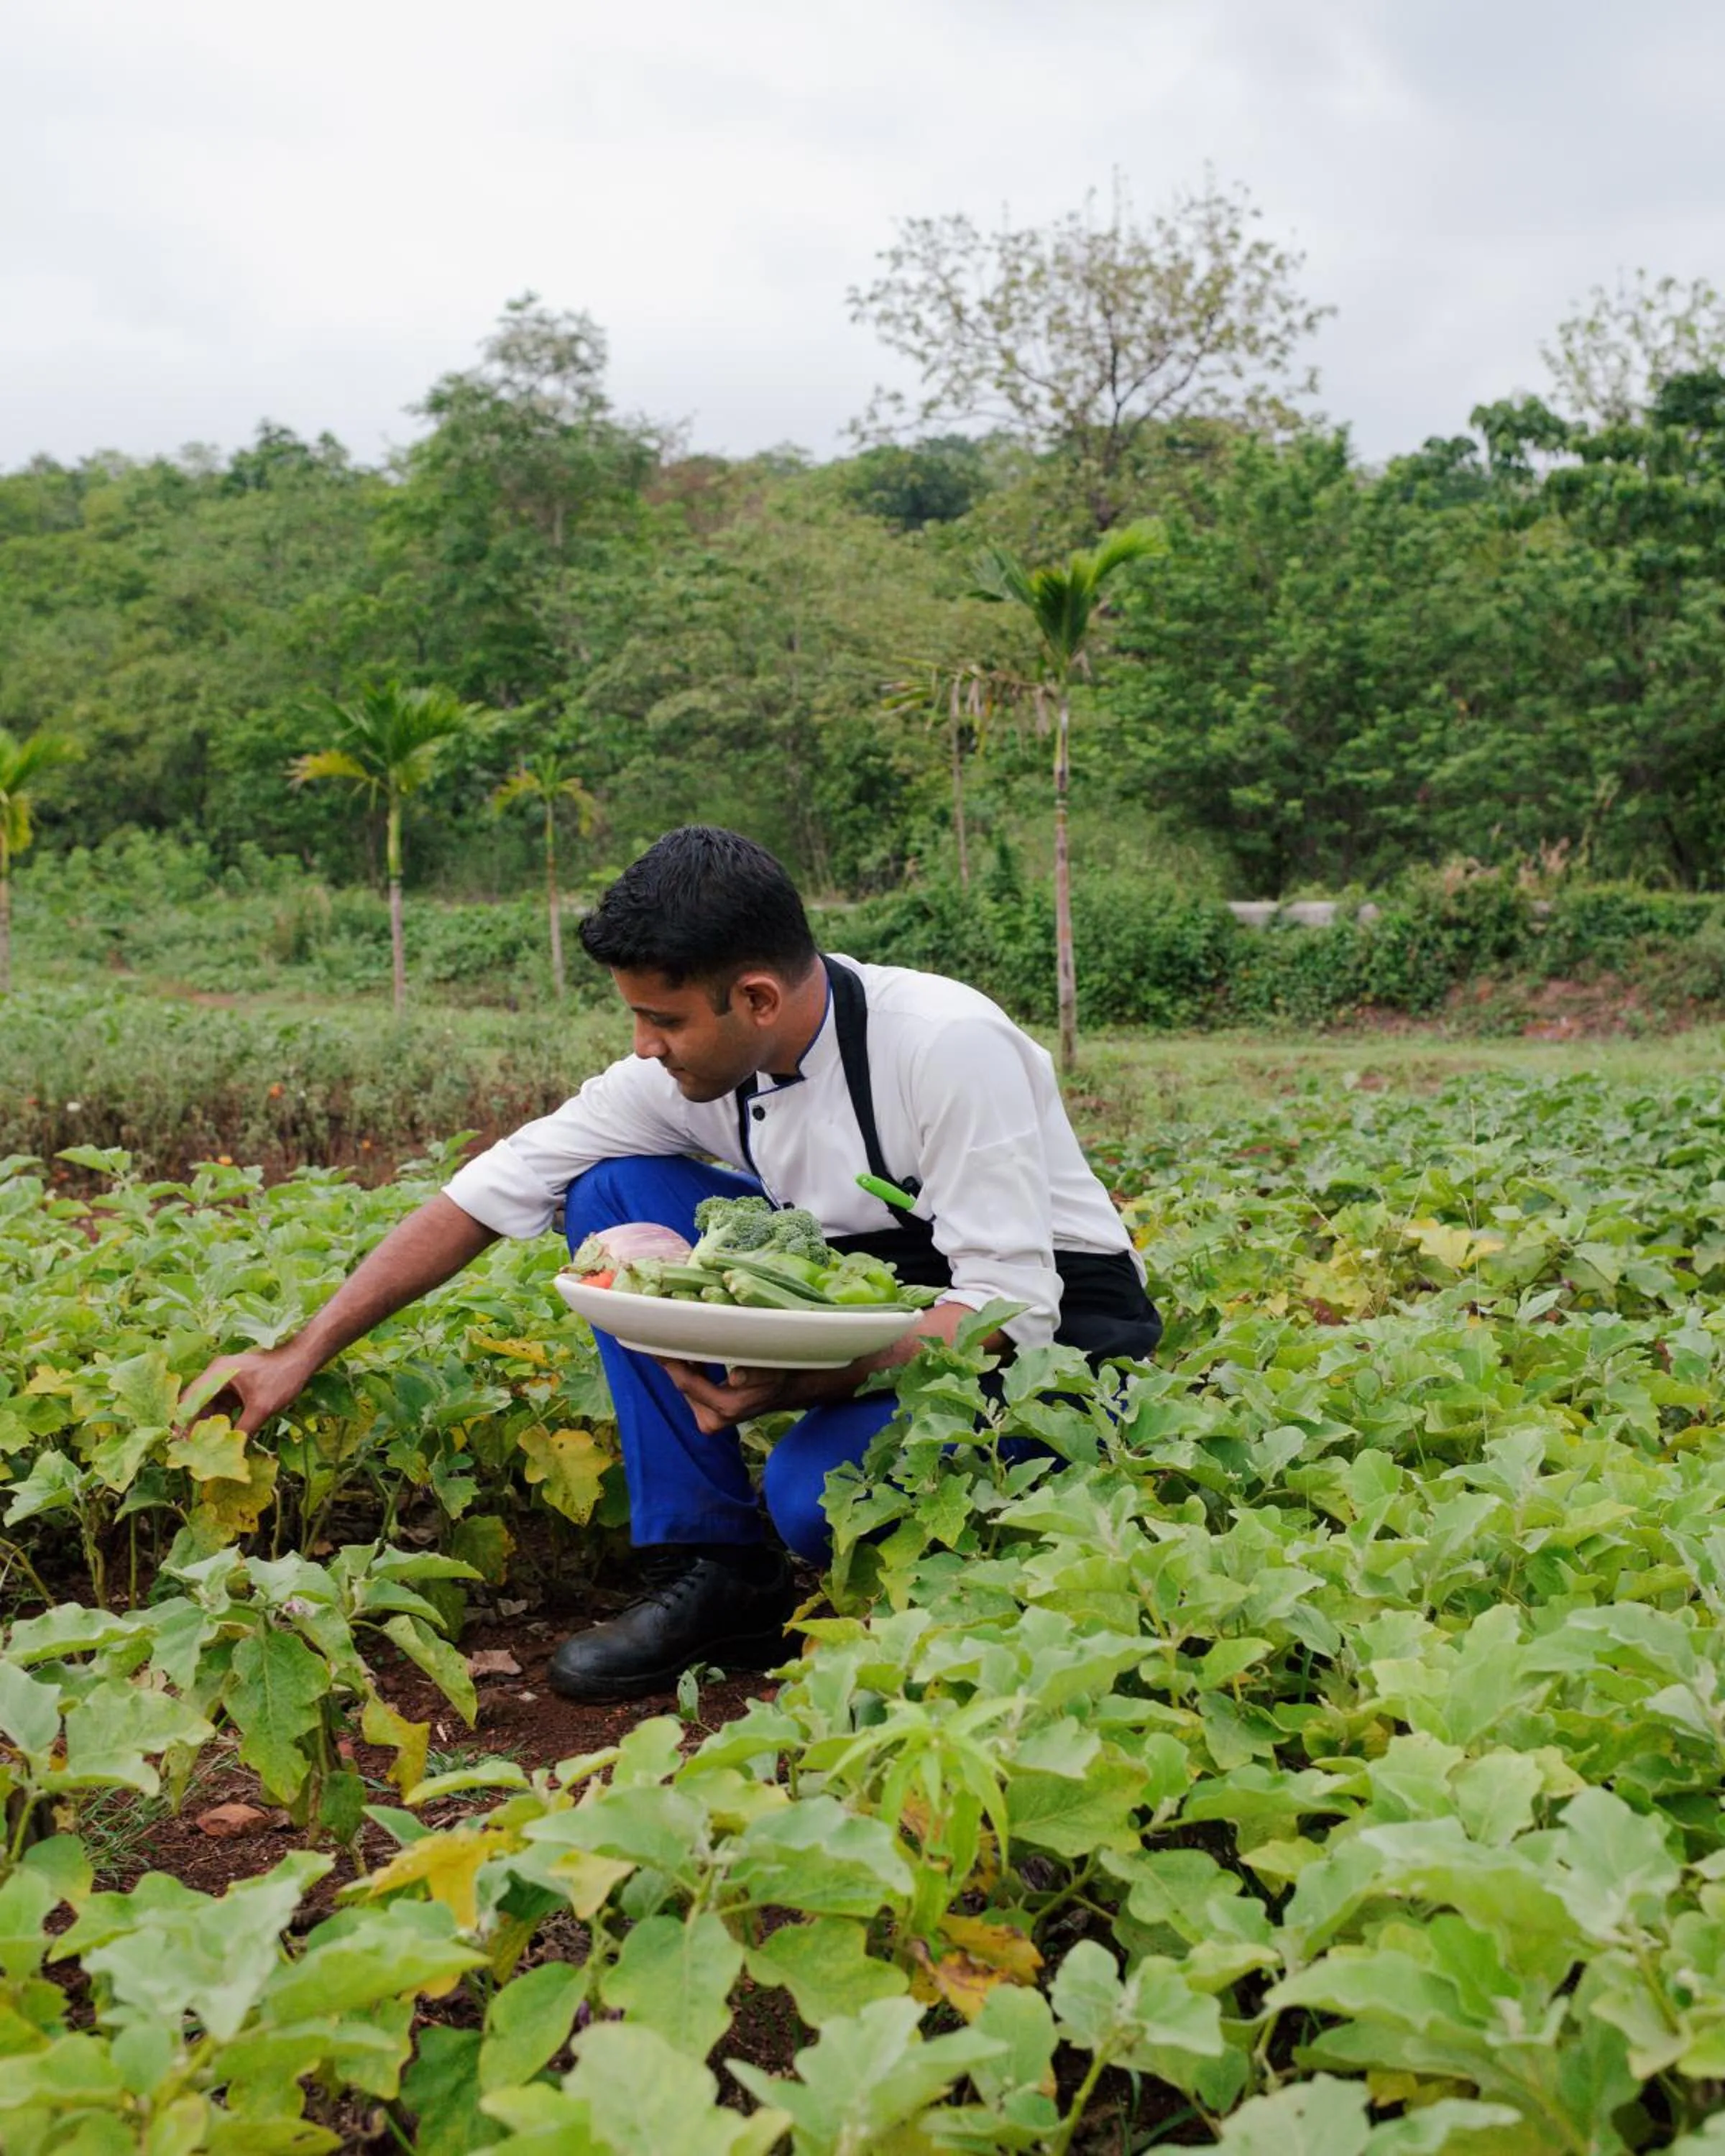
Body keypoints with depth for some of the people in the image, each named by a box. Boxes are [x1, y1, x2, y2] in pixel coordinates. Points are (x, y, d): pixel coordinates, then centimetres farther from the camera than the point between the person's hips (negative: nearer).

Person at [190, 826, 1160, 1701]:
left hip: (1056, 1327, -6)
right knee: (617, 1197, -8)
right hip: (872, 1301, 7)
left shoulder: (945, 1044, -28)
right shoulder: (687, 1072, -10)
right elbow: (488, 1193, -5)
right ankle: (712, 1574, -5)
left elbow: (1014, 1304, -29)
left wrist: (802, 1385, -42)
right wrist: (302, 1355, -6)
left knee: (818, 1495, -34)